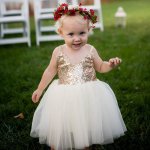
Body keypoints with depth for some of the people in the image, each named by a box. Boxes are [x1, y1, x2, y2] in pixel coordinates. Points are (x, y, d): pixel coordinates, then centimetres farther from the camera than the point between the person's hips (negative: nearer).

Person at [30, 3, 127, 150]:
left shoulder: (90, 50, -6)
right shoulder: (58, 52, -7)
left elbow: (100, 67, 9)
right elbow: (50, 71, 7)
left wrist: (111, 64, -12)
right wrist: (39, 89, 13)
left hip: (88, 96, 1)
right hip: (64, 96, 0)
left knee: (86, 126, 13)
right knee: (58, 128, 7)